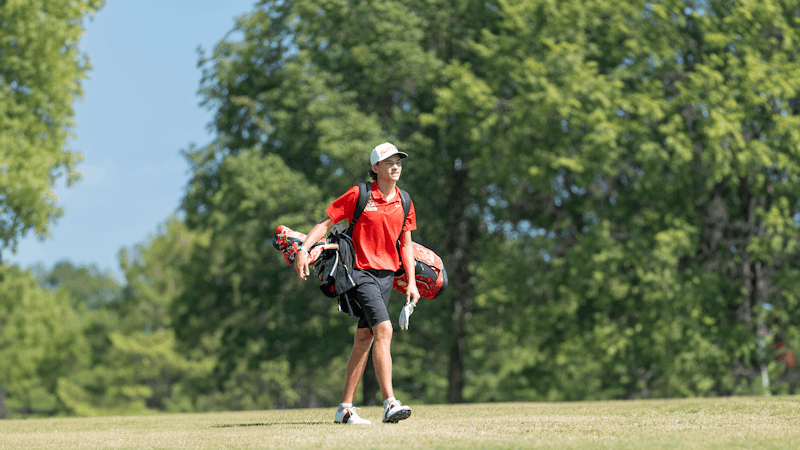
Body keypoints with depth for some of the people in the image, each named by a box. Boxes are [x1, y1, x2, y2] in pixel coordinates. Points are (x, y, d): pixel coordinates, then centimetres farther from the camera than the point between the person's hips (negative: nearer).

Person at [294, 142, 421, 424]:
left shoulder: (403, 202, 10)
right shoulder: (358, 195, -5)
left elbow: (405, 244, 16)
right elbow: (326, 223, -4)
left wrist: (411, 282, 8)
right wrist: (303, 249, -18)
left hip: (387, 273, 6)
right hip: (361, 271, -6)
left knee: (364, 339, 7)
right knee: (384, 330, -21)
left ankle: (345, 409, 12)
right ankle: (389, 404, -26)